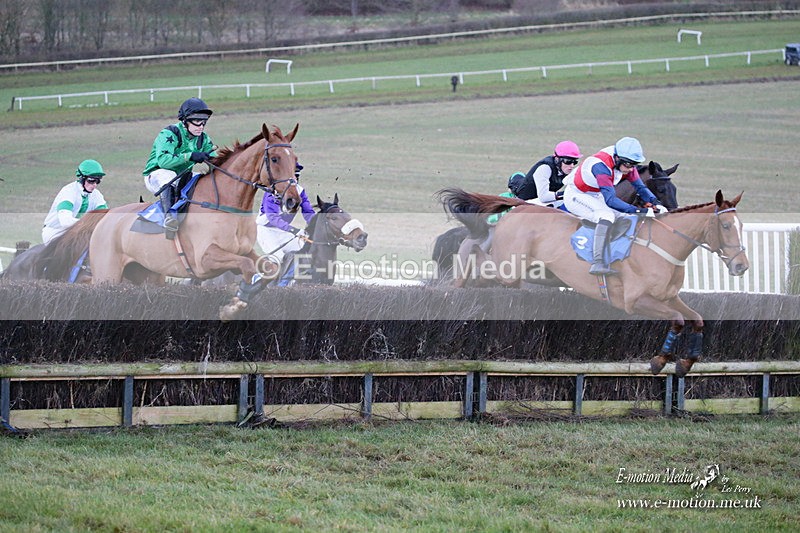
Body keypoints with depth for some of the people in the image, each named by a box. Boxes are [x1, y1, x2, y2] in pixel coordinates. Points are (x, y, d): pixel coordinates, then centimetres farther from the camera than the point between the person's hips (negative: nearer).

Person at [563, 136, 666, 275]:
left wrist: (656, 203, -19)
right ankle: (597, 263, -44)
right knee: (607, 215, -33)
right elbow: (610, 200, -42)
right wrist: (637, 210, -47)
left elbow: (640, 186, -2)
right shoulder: (601, 166, -36)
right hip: (576, 196, -10)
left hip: (595, 197, 10)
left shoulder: (625, 163, -11)